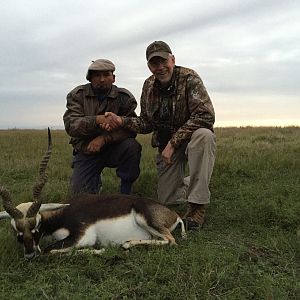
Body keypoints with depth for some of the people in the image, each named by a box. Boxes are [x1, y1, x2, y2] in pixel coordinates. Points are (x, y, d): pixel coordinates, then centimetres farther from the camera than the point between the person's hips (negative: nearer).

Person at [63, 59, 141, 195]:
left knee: (132, 146, -31)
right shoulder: (77, 95, -3)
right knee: (80, 192, -14)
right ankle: (96, 180, 24)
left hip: (114, 148, 0)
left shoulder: (124, 97, -5)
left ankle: (126, 192, -10)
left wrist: (104, 138, -28)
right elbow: (70, 125, -16)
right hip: (86, 151, 1)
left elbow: (131, 128, -13)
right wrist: (97, 120, -34)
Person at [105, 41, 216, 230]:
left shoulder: (189, 78, -19)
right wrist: (122, 121, -16)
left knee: (203, 136, -41)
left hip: (192, 138, -4)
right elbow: (147, 124, 3)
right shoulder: (149, 86, -2)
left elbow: (205, 116, -28)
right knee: (167, 200, 1)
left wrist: (174, 142, -29)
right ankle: (190, 184, 37)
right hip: (166, 143, 4)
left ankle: (197, 206, -29)